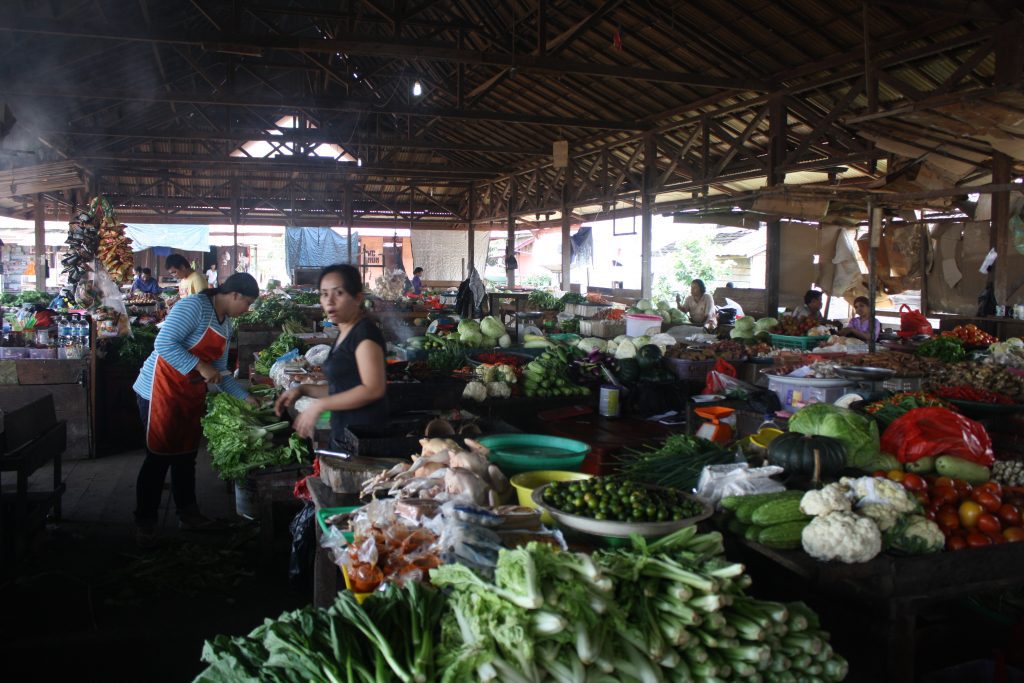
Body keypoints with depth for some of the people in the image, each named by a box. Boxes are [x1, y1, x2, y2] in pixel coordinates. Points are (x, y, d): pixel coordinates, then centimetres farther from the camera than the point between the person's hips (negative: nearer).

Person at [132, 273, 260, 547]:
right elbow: (164, 344, -26)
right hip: (161, 389, -9)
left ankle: (188, 512, 26)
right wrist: (201, 367, -24)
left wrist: (246, 397, 9)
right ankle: (145, 522, 9)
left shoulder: (226, 324, 11)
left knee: (186, 454, 14)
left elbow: (220, 371, 15)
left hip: (191, 394, 9)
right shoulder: (194, 306, -17)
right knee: (159, 456, -3)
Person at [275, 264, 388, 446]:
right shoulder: (344, 333, 14)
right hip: (342, 435, 9)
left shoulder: (365, 333, -14)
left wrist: (319, 406, -20)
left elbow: (373, 388, -23)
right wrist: (303, 390, 10)